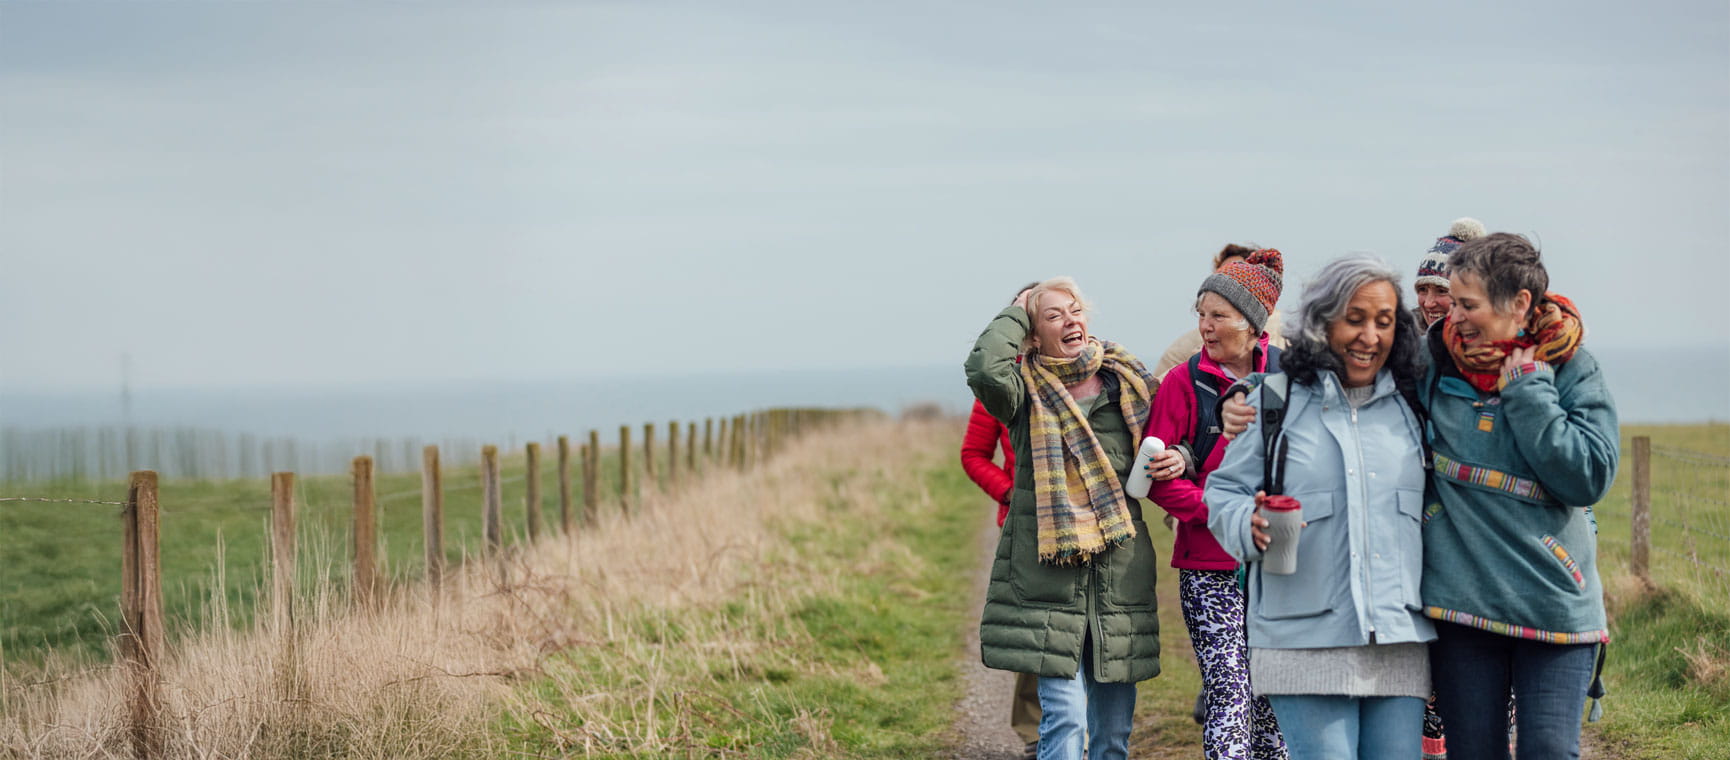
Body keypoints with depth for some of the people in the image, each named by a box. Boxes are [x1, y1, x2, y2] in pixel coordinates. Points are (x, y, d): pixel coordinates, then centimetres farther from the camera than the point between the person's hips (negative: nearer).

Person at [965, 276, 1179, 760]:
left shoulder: (1129, 387, 9)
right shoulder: (1028, 396, -2)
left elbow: (1169, 442, 23)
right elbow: (985, 369, -24)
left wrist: (1178, 458, -2)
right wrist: (1016, 314, -7)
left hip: (1120, 575, 4)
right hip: (1048, 574, -4)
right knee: (1064, 717, -10)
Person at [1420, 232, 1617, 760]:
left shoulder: (1572, 370, -2)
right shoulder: (1436, 361, 4)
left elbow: (1590, 477, -15)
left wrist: (1525, 386, -13)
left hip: (1554, 603, -2)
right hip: (1461, 599, 2)